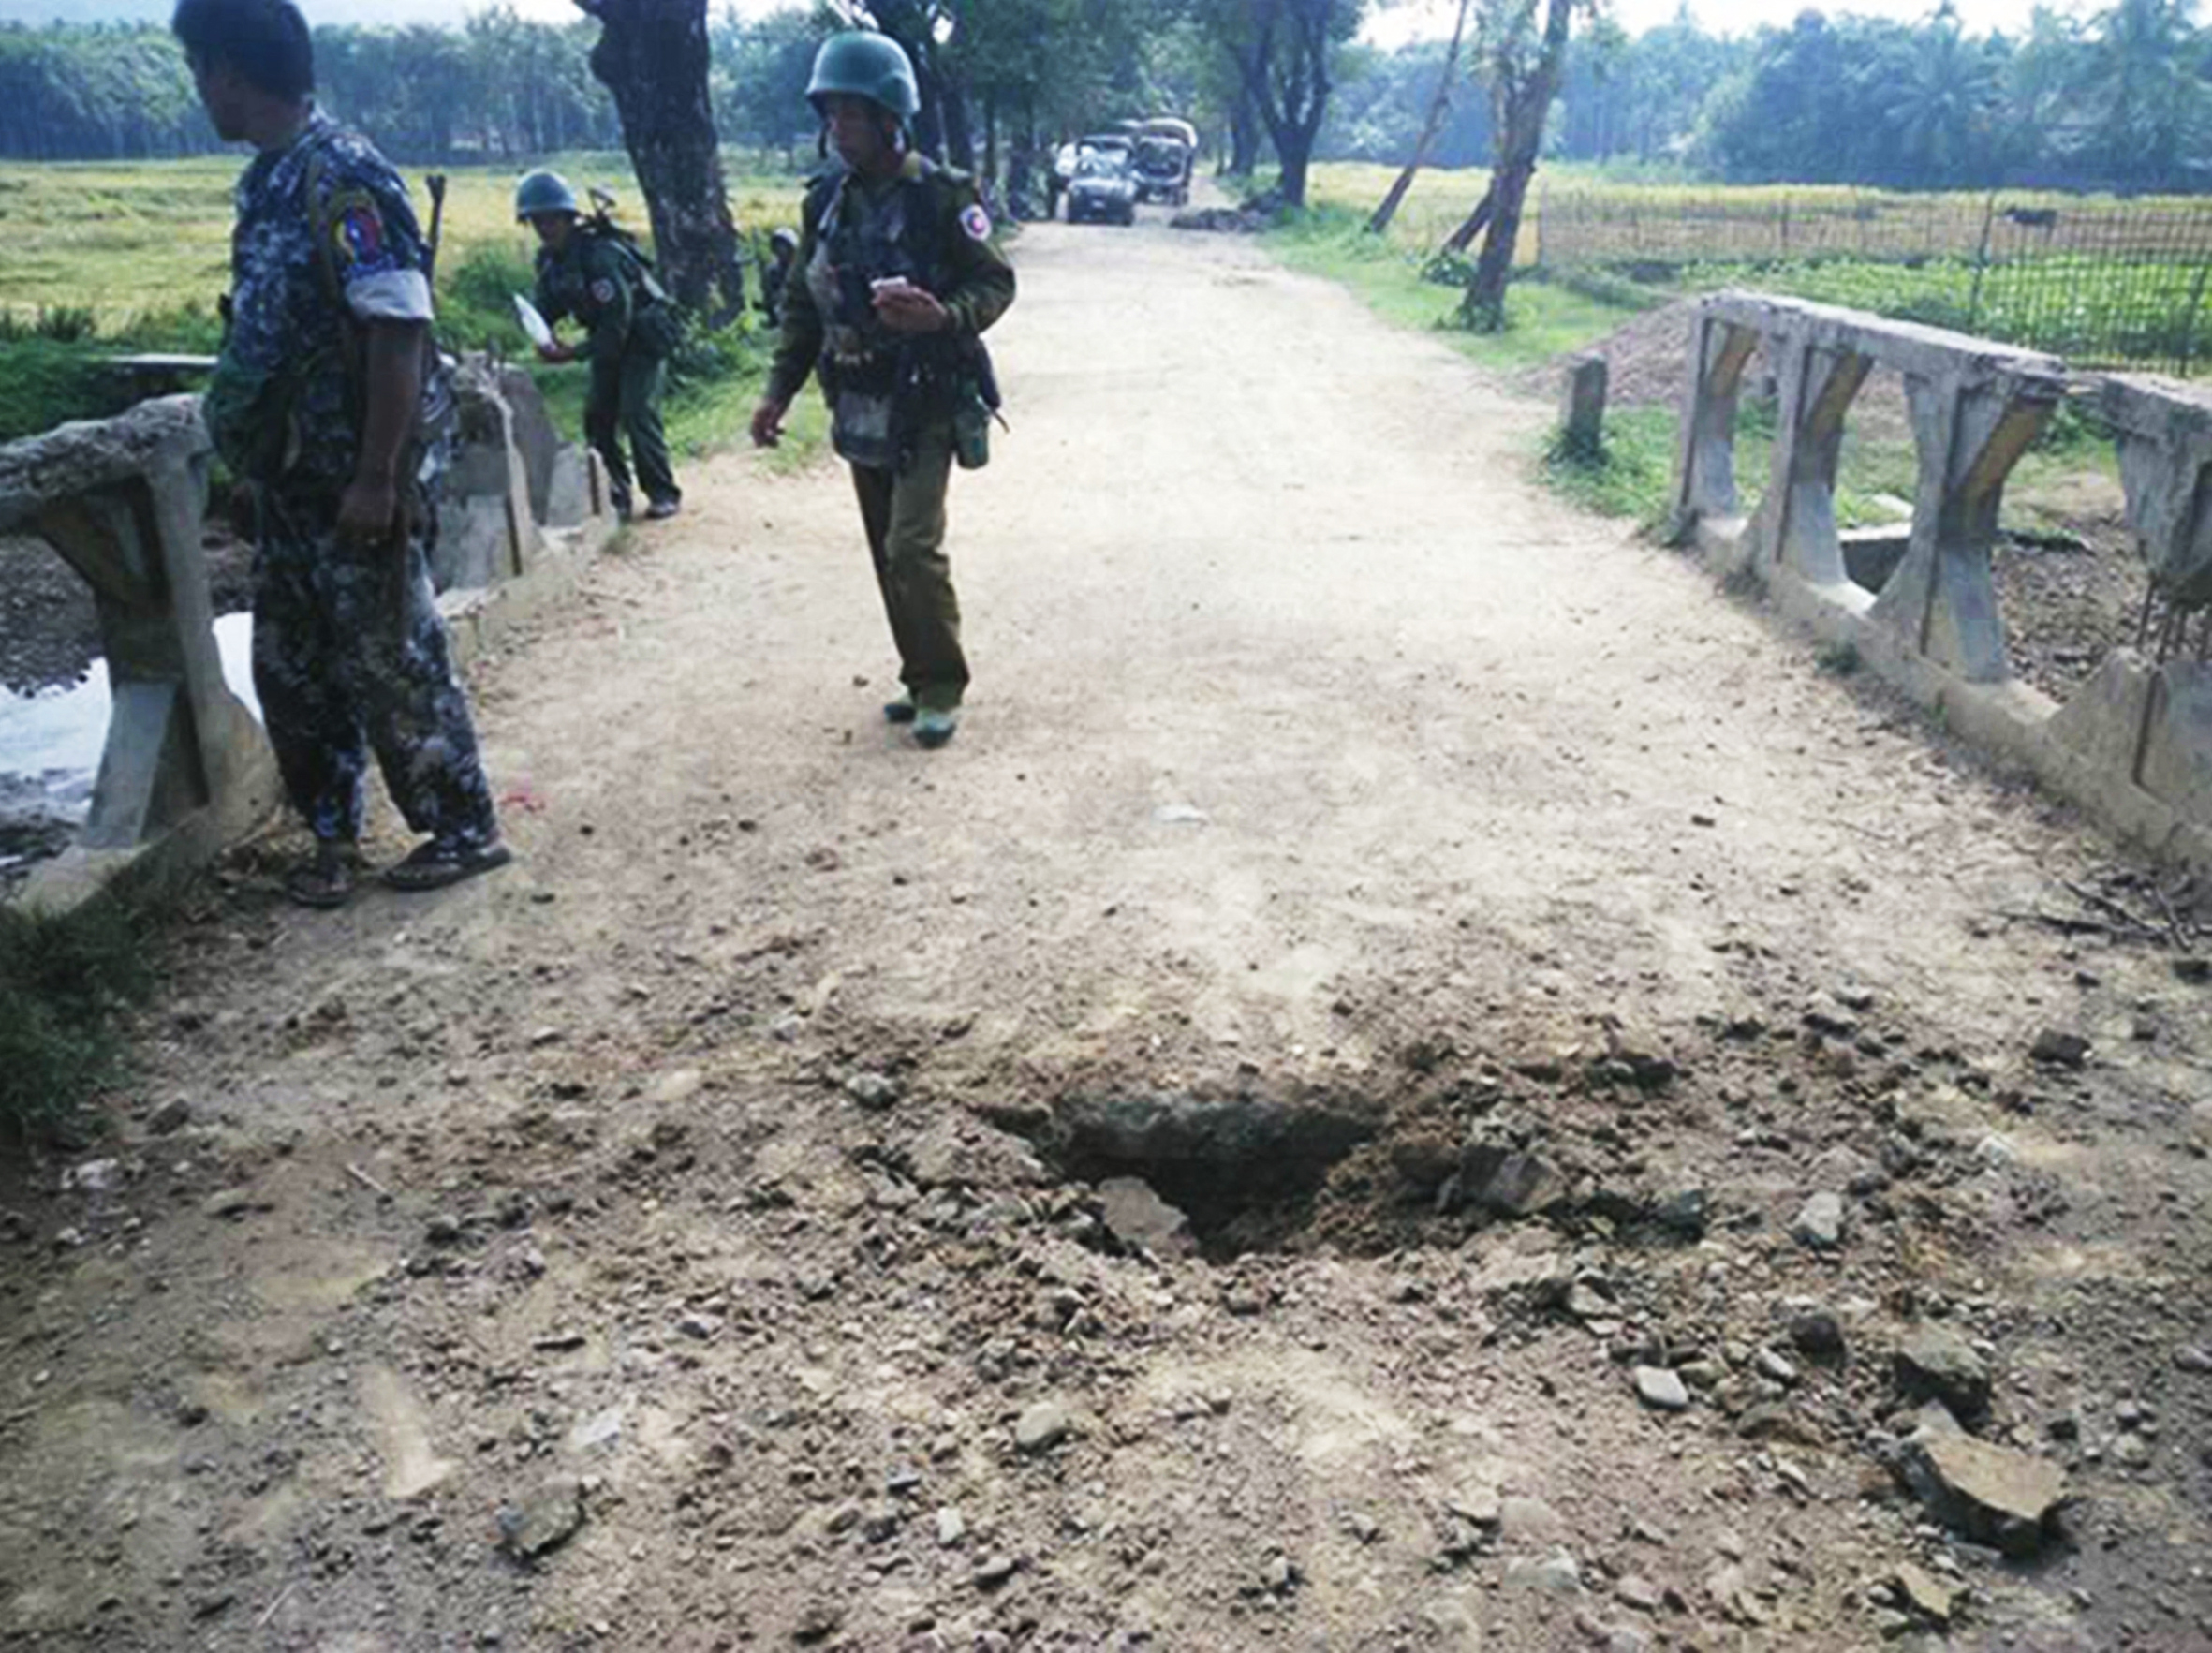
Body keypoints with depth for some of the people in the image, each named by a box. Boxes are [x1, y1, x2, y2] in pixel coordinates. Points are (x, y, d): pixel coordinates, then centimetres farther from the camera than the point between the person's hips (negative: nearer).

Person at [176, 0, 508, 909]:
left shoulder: (342, 175, -16)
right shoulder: (268, 178, 11)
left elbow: (399, 329, -21)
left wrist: (378, 477, -22)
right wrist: (259, 454, 18)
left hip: (354, 479, -9)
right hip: (290, 476, 9)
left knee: (391, 661, 1)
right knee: (289, 666, 13)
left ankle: (463, 831, 16)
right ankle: (332, 835, 27)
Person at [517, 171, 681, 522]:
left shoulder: (599, 254, -27)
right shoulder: (550, 259, -1)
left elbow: (617, 321, -29)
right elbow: (549, 306, 7)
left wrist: (574, 353, -29)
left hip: (644, 336, -8)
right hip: (609, 338, 8)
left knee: (637, 413, -16)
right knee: (597, 415, 1)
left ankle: (664, 494, -6)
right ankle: (616, 495, 9)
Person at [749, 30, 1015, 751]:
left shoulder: (941, 197, -12)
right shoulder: (825, 202, 5)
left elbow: (995, 284, -10)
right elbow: (803, 305, 11)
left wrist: (941, 317, -30)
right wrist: (779, 390, 5)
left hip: (927, 404, -6)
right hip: (859, 410, 6)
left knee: (912, 546, -12)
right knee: (887, 551, 10)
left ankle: (941, 686, 3)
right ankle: (921, 678, 22)